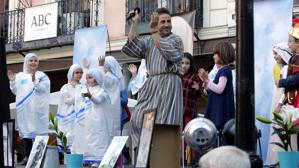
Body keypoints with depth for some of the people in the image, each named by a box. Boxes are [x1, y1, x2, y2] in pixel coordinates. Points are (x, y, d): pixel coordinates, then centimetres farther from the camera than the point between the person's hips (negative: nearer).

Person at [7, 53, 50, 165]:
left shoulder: (41, 76, 3)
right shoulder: (20, 76, 14)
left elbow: (42, 89, -11)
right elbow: (15, 91, 14)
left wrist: (34, 81, -26)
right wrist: (12, 81, -1)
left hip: (37, 109, -4)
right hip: (24, 109, 4)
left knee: (38, 131, -7)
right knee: (25, 131, 4)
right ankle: (28, 156, 9)